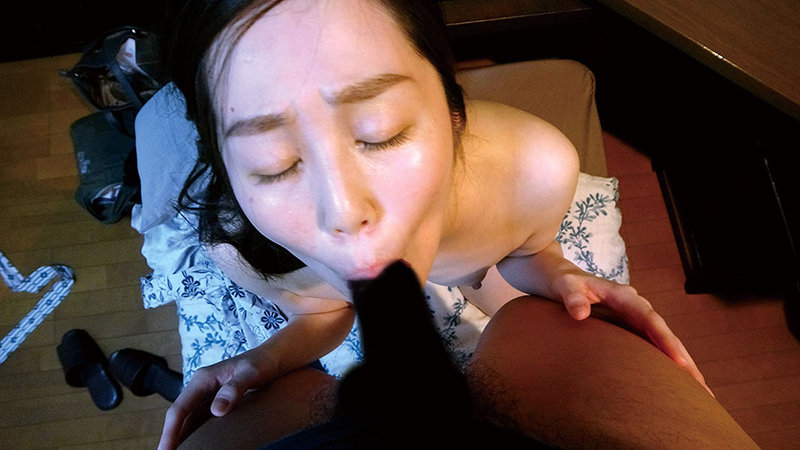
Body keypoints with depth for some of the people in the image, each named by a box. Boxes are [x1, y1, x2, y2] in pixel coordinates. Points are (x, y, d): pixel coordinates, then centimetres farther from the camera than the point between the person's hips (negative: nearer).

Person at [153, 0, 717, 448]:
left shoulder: (537, 171, -42)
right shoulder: (240, 248, -40)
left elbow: (526, 251, -15)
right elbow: (321, 315, -16)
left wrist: (558, 276, -37)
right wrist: (270, 358, -36)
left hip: (476, 268, 1)